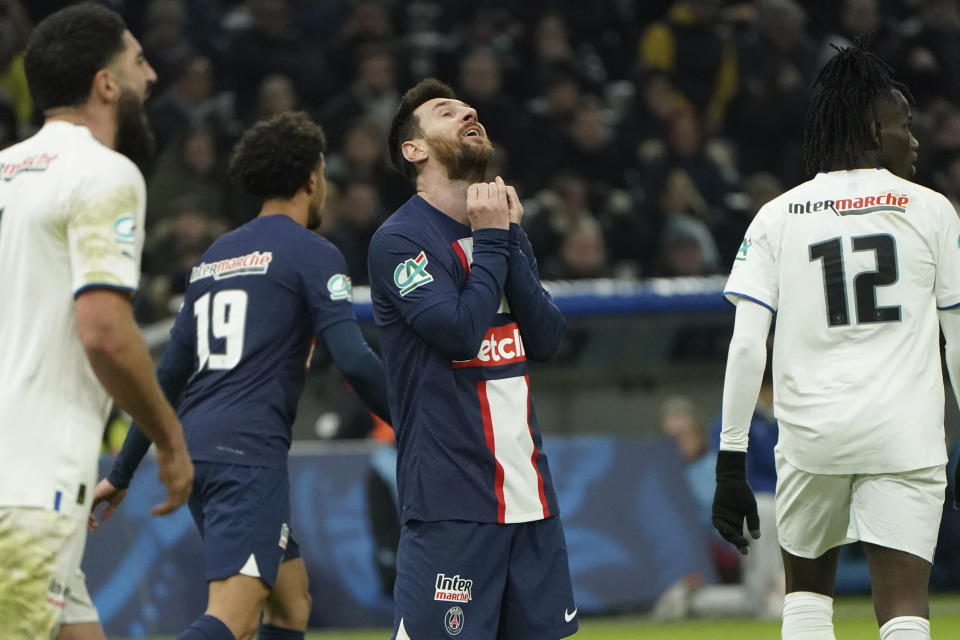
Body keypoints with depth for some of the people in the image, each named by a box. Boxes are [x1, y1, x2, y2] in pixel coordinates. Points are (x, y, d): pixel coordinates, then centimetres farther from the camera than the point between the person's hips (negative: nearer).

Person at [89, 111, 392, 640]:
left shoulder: (215, 256, 21)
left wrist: (121, 473, 25)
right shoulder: (312, 254, -1)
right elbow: (354, 361, -12)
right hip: (249, 452, -8)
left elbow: (169, 375, 22)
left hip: (194, 449, 8)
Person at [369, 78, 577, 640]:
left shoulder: (505, 229, 16)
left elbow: (547, 338, 5)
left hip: (528, 489, 7)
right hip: (450, 495, -7)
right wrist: (489, 241, -8)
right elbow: (461, 331, -19)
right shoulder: (399, 240, -7)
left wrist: (511, 238, -3)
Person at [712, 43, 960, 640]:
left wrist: (731, 464, 1)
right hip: (905, 435, -2)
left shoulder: (777, 217, 5)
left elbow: (745, 348, -2)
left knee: (807, 588, 22)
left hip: (811, 434, 2)